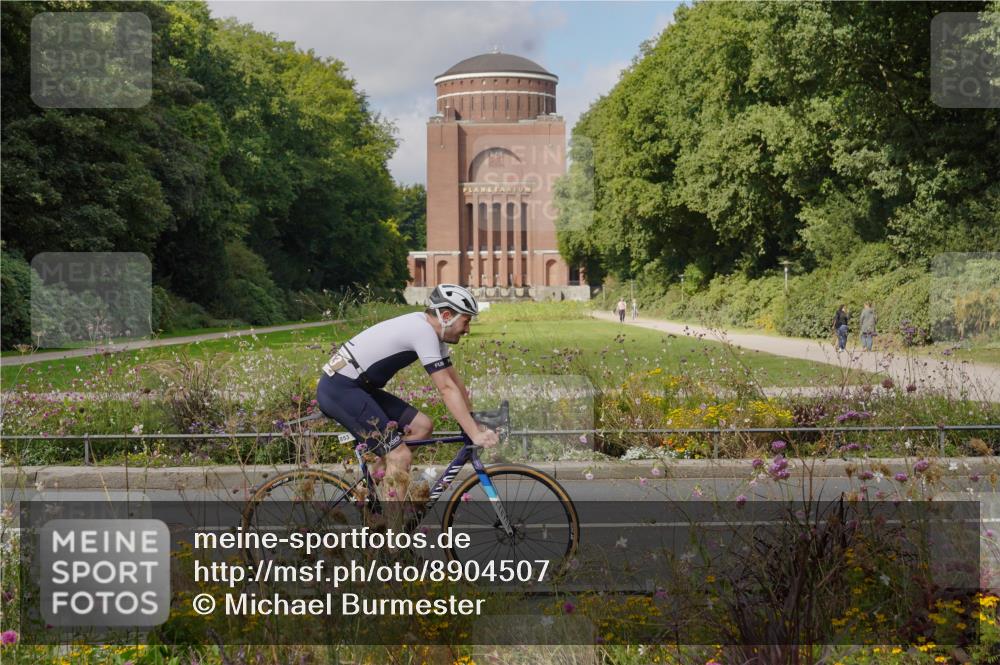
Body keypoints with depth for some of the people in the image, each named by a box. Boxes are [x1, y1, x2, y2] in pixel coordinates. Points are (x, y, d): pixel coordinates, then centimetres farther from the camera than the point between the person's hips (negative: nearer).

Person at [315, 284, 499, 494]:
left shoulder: (430, 330, 11)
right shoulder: (423, 331, -19)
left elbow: (454, 380, 15)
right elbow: (447, 389, -23)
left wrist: (473, 420, 12)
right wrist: (475, 434, -23)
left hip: (359, 387, 10)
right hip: (338, 389, -10)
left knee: (422, 426, 6)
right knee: (401, 457, -14)